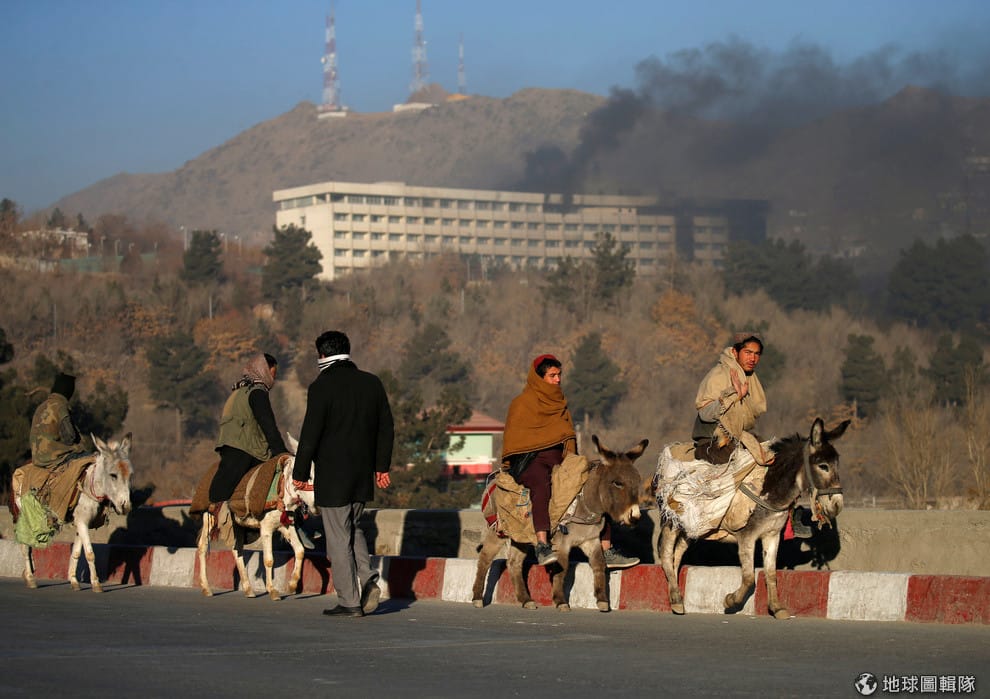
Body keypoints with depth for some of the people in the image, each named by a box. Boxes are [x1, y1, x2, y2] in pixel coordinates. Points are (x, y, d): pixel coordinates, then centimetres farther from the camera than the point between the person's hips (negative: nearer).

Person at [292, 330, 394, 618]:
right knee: (354, 528, 22)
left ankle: (349, 601, 2)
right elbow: (386, 428, 11)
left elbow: (310, 434, -13)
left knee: (339, 538, 1)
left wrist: (300, 473, -6)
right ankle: (367, 579, 4)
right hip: (363, 474, 6)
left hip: (332, 476, -6)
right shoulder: (372, 383, 6)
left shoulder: (321, 387, -12)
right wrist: (382, 465, 19)